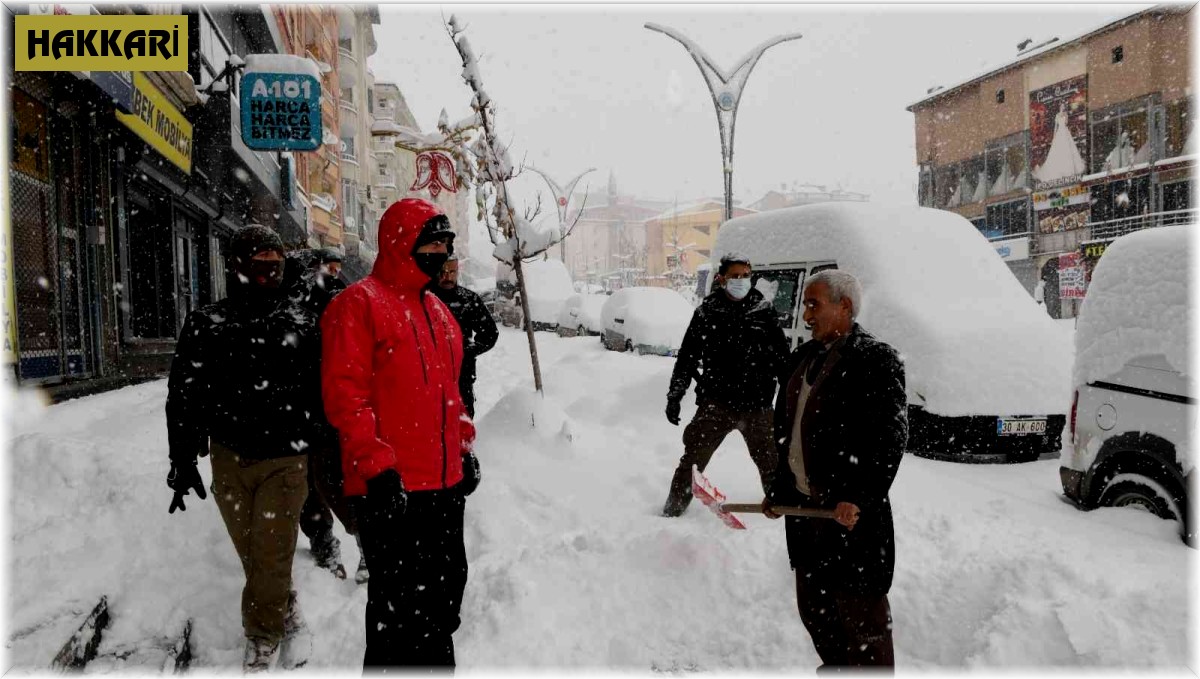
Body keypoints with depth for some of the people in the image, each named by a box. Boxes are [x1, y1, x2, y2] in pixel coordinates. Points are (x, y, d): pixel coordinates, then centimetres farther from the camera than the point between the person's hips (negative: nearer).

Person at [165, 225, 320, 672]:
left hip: (285, 459, -1)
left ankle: (261, 639, 17)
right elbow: (183, 395, 6)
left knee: (271, 555, -3)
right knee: (251, 554, 9)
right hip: (229, 458, 2)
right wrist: (182, 461, 4)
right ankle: (288, 616, 31)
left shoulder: (301, 322, 4)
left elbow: (322, 391, 9)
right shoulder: (206, 324, 3)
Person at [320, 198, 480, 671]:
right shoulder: (359, 304, -9)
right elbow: (345, 395, -16)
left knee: (445, 588, 18)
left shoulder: (436, 309, 17)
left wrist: (463, 447, 17)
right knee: (398, 605, 2)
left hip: (444, 482, 8)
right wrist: (377, 466, -20)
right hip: (391, 489, -8)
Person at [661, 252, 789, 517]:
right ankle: (674, 508, 15)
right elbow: (687, 356, 3)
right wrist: (674, 396, 2)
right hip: (716, 403, -1)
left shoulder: (764, 310, 2)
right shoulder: (707, 312, -1)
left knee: (769, 458, 13)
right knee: (694, 456, 1)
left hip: (757, 404, 1)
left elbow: (782, 356, 10)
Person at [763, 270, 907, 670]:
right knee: (813, 606, 21)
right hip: (803, 504, 8)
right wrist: (779, 491, 16)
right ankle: (835, 667, 40)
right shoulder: (802, 359, 12)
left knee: (860, 612, 2)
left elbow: (891, 438, -18)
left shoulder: (876, 360, -12)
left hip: (849, 512, -8)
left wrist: (859, 500, -23)